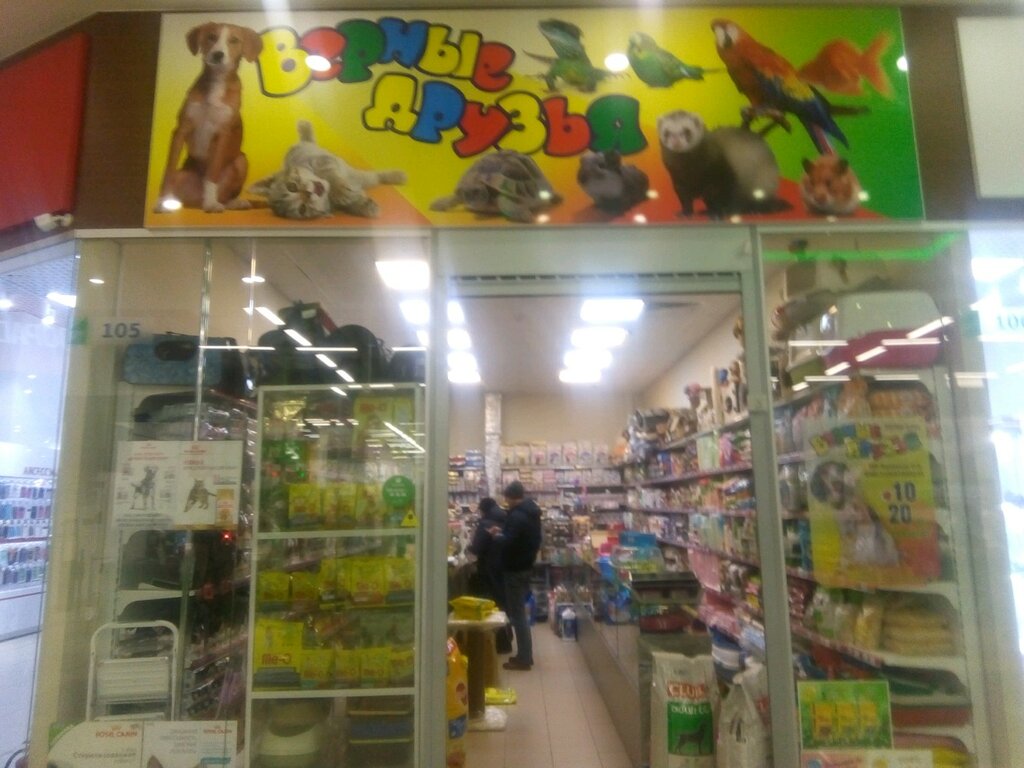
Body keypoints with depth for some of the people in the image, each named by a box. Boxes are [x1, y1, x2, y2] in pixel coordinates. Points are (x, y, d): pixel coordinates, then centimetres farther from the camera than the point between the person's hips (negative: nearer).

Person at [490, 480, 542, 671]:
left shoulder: (517, 516, -21)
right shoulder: (531, 512, 10)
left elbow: (508, 543, -27)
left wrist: (497, 535, -8)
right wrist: (504, 532, 11)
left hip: (515, 569, -10)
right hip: (526, 565, 10)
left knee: (517, 613, -2)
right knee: (520, 611, 17)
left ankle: (524, 658, 4)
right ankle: (525, 655, 23)